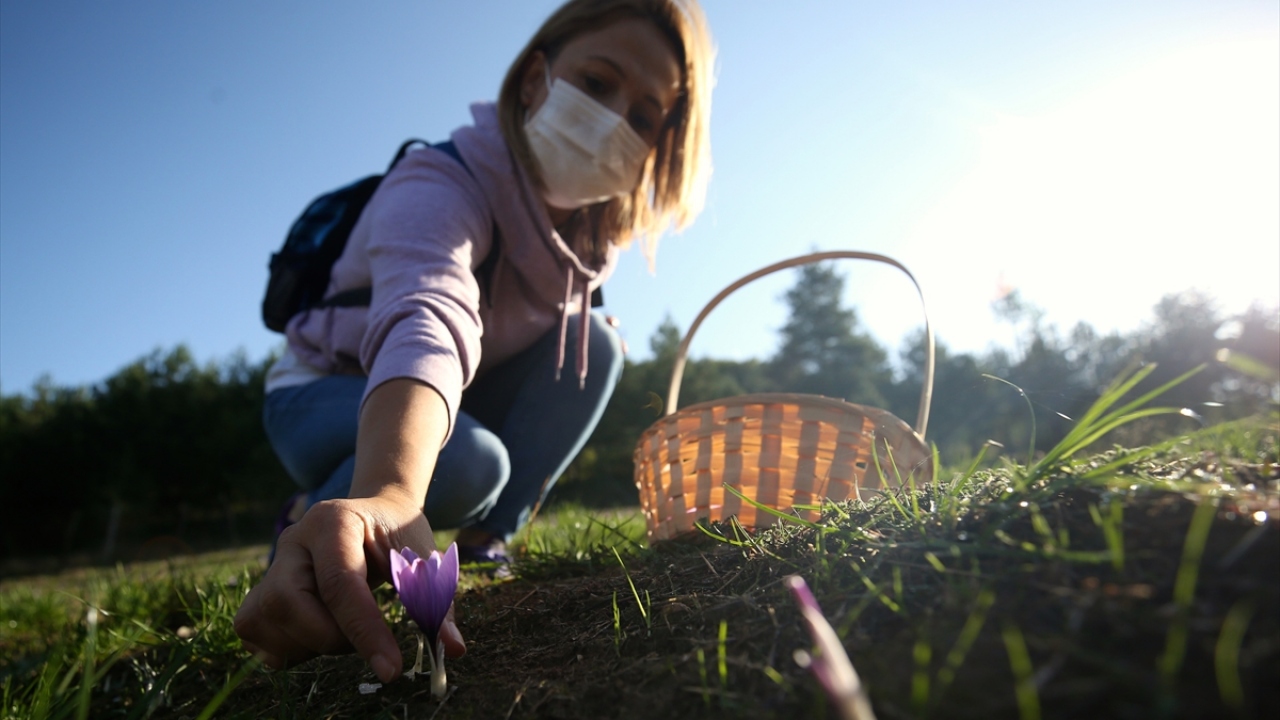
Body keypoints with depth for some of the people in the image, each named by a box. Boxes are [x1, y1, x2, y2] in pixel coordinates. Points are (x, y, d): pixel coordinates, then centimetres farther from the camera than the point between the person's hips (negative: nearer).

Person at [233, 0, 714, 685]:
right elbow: (427, 323, -54)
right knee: (466, 461, -35)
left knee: (593, 344, -14)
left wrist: (583, 334, -12)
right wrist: (386, 496, -72)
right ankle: (306, 550, -6)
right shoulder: (438, 187, -31)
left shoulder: (591, 223, -9)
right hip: (324, 397, -6)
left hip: (456, 400, 7)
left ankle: (484, 546, -5)